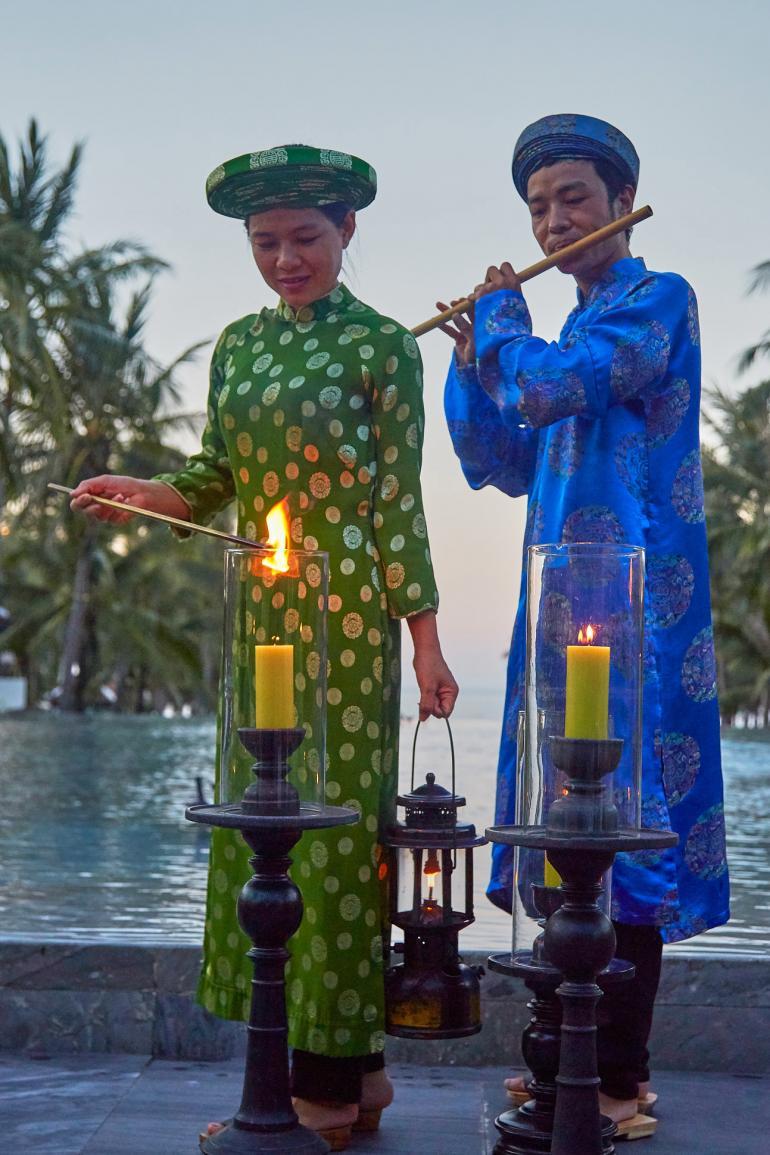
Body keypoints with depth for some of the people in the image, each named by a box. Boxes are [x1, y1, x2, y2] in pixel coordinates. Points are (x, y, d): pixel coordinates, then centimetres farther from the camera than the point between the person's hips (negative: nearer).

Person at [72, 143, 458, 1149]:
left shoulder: (381, 346, -2)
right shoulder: (239, 344, 13)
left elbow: (398, 502, -4)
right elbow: (216, 484, 14)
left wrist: (426, 643, -6)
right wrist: (142, 493, -6)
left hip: (348, 614, -6)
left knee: (338, 821, -3)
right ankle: (297, 1068, 18)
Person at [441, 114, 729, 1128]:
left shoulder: (659, 300, -5)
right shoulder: (572, 329, 20)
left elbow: (551, 387, -20)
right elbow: (505, 467, 20)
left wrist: (502, 314, -1)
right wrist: (473, 358, 9)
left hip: (632, 603, -8)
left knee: (624, 829, -7)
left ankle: (621, 1080, 0)